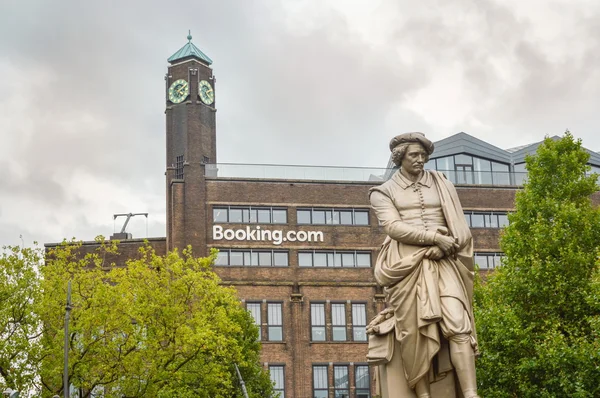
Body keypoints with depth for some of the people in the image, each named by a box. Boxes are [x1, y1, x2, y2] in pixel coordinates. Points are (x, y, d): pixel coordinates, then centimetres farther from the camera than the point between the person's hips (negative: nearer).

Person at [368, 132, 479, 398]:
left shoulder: (441, 185, 20)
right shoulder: (385, 192, 12)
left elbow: (458, 227, 12)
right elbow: (393, 226, -6)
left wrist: (442, 246, -9)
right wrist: (434, 237, -14)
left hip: (442, 263, 2)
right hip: (406, 264, -2)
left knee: (458, 324, -16)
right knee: (415, 330, -12)